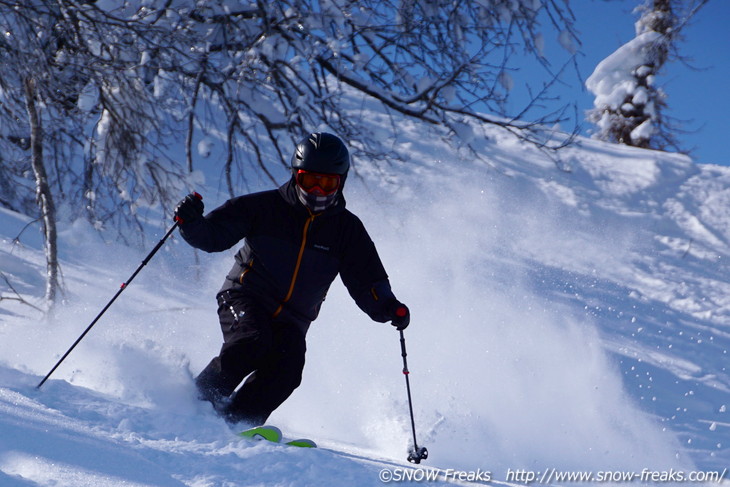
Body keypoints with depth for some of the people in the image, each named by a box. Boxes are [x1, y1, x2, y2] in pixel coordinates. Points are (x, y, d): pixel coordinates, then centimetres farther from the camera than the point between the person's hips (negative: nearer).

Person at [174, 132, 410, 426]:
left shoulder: (347, 229, 4)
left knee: (286, 369, -25)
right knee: (252, 344, -31)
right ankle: (199, 401, -14)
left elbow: (366, 282, 3)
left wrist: (389, 308, -17)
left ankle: (234, 424, -24)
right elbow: (212, 235, -3)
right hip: (244, 299, -2)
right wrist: (191, 222, -25)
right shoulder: (264, 207, -3)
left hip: (291, 321, 3)